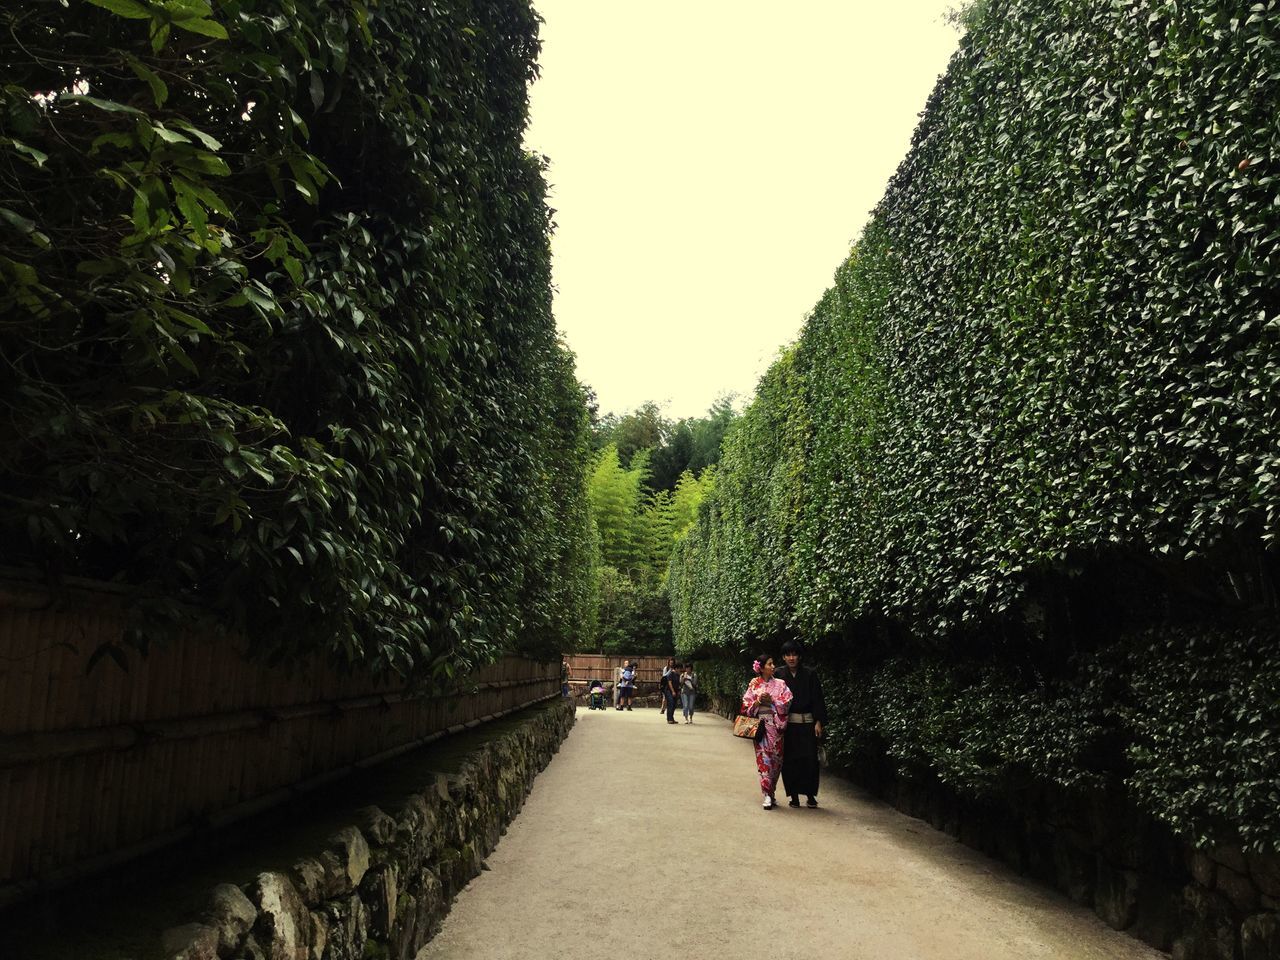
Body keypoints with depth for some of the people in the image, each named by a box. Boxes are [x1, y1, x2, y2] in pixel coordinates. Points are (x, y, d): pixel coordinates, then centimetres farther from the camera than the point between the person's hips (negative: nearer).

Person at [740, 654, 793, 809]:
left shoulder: (780, 684, 6)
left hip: (776, 726, 1)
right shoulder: (754, 684, 4)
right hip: (761, 725, -1)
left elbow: (787, 702, -3)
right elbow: (746, 705, 3)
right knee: (764, 758, -6)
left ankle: (771, 792, 18)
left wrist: (771, 700, -14)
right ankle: (768, 795, -4)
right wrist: (758, 701, -14)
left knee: (776, 759, 4)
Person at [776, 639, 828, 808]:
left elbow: (817, 699, 1)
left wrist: (818, 722, -5)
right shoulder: (779, 675, 2)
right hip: (787, 723, 1)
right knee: (789, 761, 2)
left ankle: (810, 795, 10)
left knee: (810, 759, -3)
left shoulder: (810, 674, -1)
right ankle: (794, 795, 13)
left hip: (807, 722, -1)